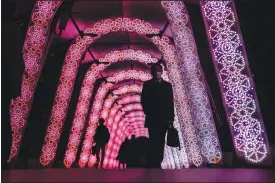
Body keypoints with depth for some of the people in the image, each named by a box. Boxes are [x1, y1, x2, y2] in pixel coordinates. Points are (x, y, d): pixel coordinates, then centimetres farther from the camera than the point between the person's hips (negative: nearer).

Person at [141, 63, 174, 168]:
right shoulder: (147, 85, 8)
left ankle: (157, 164, 5)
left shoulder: (167, 85, 14)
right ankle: (153, 164, -10)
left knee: (160, 142, 1)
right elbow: (144, 101, 3)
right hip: (153, 118, -2)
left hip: (164, 118, 3)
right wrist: (148, 113, -8)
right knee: (154, 141, -11)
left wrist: (171, 117, 0)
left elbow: (171, 102, 9)